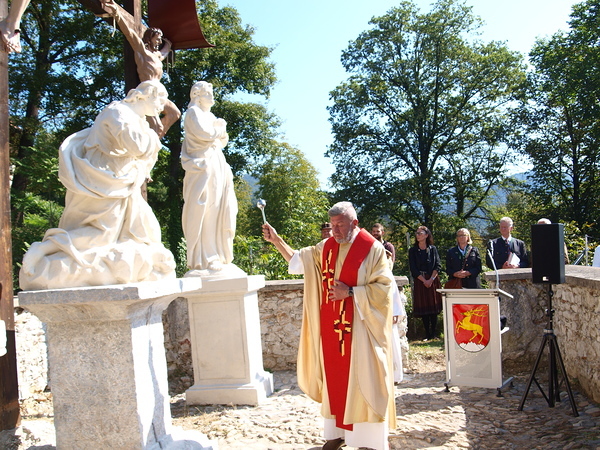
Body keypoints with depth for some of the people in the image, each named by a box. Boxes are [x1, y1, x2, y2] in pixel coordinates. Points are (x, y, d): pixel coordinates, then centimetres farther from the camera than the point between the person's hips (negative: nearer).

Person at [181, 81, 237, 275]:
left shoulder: (210, 115, 27)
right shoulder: (193, 112, 2)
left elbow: (222, 141, 24)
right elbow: (203, 133, -14)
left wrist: (221, 129, 5)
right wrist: (218, 130, 4)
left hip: (217, 166, 9)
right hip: (203, 166, -9)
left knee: (217, 212, 4)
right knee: (203, 212, -13)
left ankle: (215, 257, 6)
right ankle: (202, 261, -15)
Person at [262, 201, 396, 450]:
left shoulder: (372, 249, -9)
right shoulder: (326, 247, 8)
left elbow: (383, 287, -13)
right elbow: (298, 260, 15)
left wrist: (351, 292, -20)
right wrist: (276, 240, 5)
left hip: (360, 327, -5)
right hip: (332, 327, 5)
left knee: (364, 380, 1)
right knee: (335, 378, 11)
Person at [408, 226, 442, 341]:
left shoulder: (433, 249, 6)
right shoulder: (413, 250, 4)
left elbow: (438, 266, 1)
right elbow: (413, 269, -1)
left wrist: (431, 279, -11)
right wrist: (424, 280, -10)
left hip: (433, 281, 0)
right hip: (420, 282, 0)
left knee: (434, 307, 0)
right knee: (423, 308, -1)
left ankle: (433, 334, 5)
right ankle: (427, 334, 4)